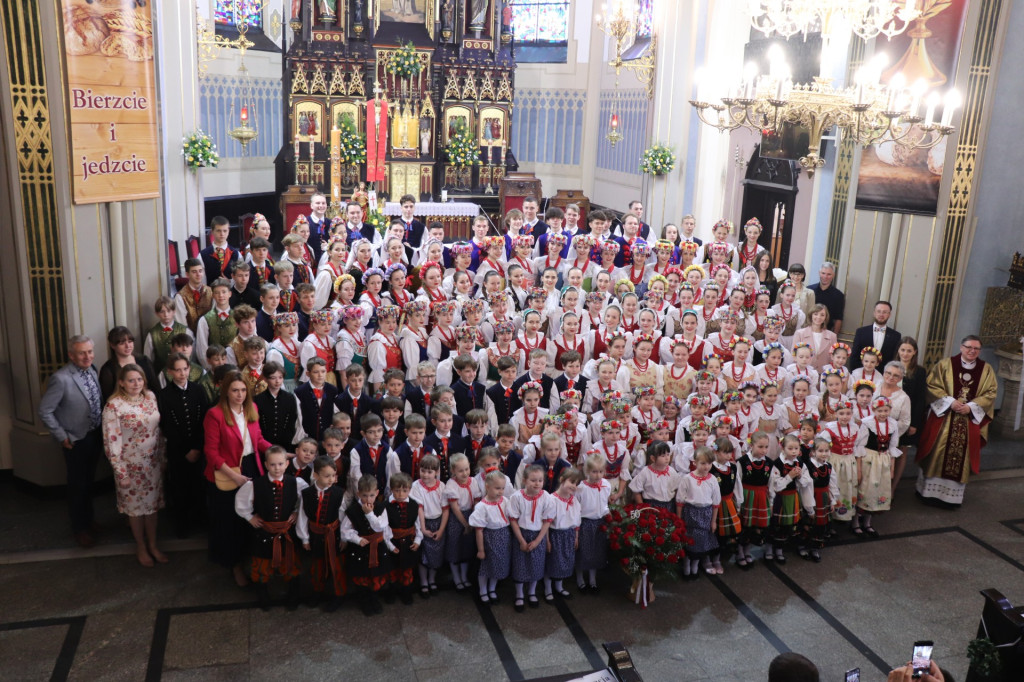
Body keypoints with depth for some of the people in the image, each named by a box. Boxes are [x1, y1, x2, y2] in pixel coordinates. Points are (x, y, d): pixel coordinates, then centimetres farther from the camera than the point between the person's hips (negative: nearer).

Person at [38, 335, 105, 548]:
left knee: (89, 481, 24)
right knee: (78, 485, 11)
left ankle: (88, 519, 43)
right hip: (77, 440, -6)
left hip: (95, 436, 6)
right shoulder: (61, 379, -25)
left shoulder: (92, 371, -3)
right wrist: (62, 437, -14)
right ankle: (79, 527, 31)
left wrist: (103, 428, 6)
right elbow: (45, 412, -19)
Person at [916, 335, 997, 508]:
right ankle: (930, 490, 12)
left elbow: (990, 393, 4)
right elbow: (932, 386, -3)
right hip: (943, 417, -2)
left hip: (970, 420, 2)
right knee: (938, 453, 0)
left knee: (961, 456, 4)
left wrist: (971, 406, -10)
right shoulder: (945, 364, -1)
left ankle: (953, 493, 15)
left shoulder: (986, 369, 6)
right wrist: (950, 402, -14)